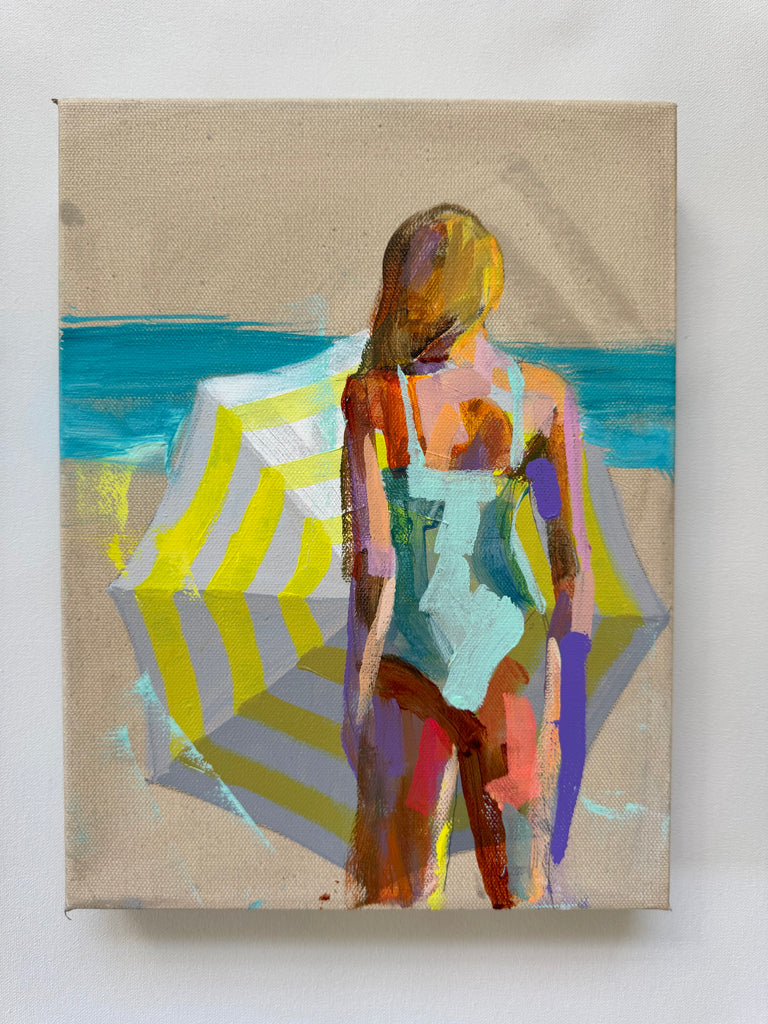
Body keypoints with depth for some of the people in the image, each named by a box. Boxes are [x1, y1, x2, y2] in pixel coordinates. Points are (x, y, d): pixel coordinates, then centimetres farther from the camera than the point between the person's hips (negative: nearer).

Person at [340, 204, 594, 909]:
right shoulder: (547, 396, -9)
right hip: (504, 643, 2)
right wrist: (568, 685, 4)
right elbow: (574, 559, -8)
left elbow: (373, 566, -18)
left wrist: (356, 696, -8)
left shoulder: (372, 396, -16)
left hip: (413, 644, -1)